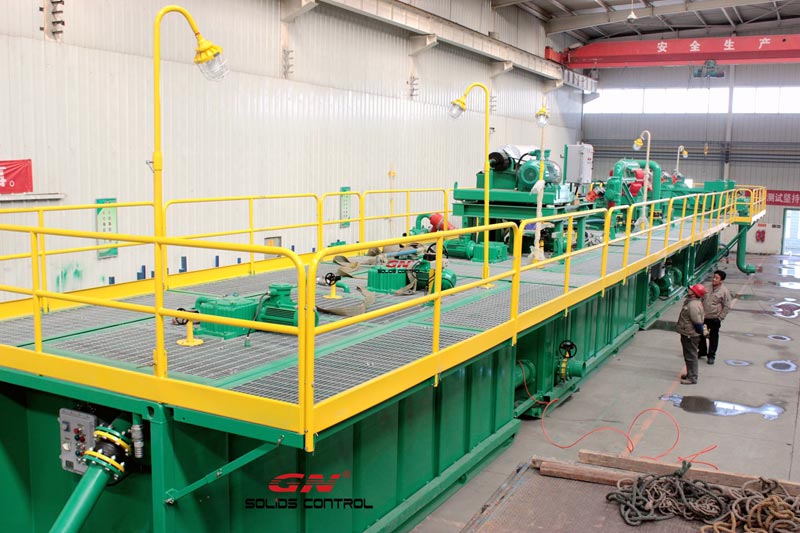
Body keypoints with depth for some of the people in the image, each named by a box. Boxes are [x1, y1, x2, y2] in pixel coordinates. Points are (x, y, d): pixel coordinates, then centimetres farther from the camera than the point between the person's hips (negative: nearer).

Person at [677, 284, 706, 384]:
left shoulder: (693, 305, -27)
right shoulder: (690, 301, 6)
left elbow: (697, 322, -25)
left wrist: (700, 332, -13)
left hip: (690, 335, -11)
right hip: (687, 334, 11)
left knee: (691, 356, -1)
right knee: (688, 355, 22)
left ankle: (692, 378, 7)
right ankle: (690, 374, 35)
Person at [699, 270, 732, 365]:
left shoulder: (724, 291, -11)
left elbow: (727, 307, -9)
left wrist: (720, 318, -12)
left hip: (714, 319, -5)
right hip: (703, 317, 5)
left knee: (713, 338, 6)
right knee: (701, 335, 16)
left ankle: (711, 356, 19)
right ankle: (702, 352, 35)